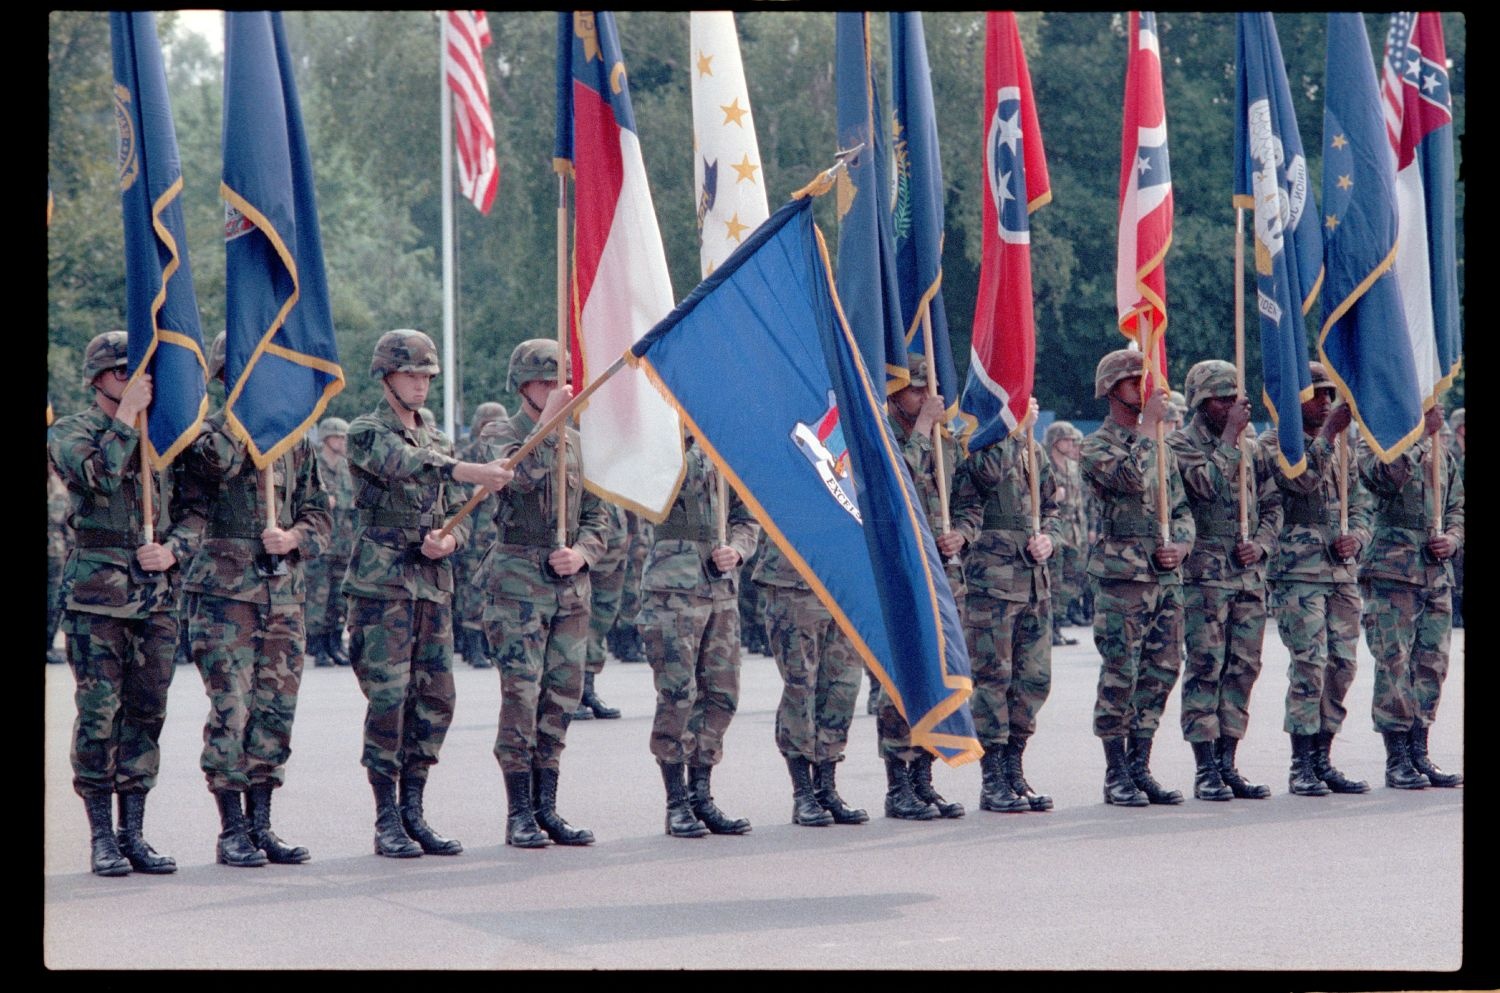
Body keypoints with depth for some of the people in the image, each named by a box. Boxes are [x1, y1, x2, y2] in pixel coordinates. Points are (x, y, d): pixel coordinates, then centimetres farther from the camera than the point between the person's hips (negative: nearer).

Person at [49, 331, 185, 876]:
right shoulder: (71, 433, 1)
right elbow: (98, 475, -20)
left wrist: (172, 549, -5)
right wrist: (127, 415, -15)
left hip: (158, 595, 4)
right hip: (97, 595, -4)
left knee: (146, 716, 5)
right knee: (99, 716, -4)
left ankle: (134, 834, 11)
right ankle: (102, 836, 2)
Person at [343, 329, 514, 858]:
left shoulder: (433, 440, 19)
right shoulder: (367, 433, -3)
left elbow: (458, 514, 19)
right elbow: (406, 466, -25)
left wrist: (449, 540, -5)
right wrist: (468, 471, -41)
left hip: (433, 584, 7)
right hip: (381, 583, -7)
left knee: (435, 699, 4)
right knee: (388, 699, -8)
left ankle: (414, 811, 13)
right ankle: (387, 820, -3)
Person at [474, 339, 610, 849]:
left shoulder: (575, 442, 15)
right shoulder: (501, 434, -1)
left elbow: (597, 515, 16)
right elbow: (520, 476, -23)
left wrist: (581, 553, -3)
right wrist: (548, 421, -21)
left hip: (571, 583, 5)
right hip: (517, 581, -5)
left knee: (563, 695, 5)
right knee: (521, 695, -8)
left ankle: (546, 807, 12)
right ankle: (519, 814, -4)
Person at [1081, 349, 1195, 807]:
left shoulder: (1161, 447, 18)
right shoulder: (1097, 446, -3)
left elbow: (1181, 508, 19)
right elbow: (1132, 477, -23)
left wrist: (1181, 545, -1)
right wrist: (1148, 423, -15)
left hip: (1167, 576, 6)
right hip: (1121, 576, -6)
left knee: (1160, 675, 6)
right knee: (1120, 677, -5)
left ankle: (1140, 769, 13)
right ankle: (1117, 774, 1)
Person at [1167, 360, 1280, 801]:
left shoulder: (1252, 449, 15)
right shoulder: (1180, 444, -3)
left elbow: (1273, 504, 17)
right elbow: (1209, 483, -20)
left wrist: (1261, 543, -1)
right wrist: (1231, 435, -14)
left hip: (1250, 574, 6)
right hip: (1204, 574, -6)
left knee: (1243, 667, 5)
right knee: (1205, 668, -7)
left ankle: (1227, 764, 11)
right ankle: (1205, 770, -5)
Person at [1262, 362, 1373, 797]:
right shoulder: (1274, 443, -1)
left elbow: (1361, 503, 18)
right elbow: (1302, 479, -19)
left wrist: (1356, 536, -2)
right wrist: (1328, 434, -22)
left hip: (1343, 573, 6)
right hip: (1298, 571, -6)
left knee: (1341, 667, 4)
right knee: (1309, 666, -12)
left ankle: (1323, 760, 13)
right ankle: (1301, 766, -6)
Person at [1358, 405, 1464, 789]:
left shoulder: (1442, 454, 18)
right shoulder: (1376, 444, -1)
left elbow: (1457, 507, 22)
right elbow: (1387, 475, -24)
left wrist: (1453, 538, 2)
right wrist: (1420, 433, -28)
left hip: (1437, 575, 6)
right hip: (1392, 572, -6)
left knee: (1432, 665, 6)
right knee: (1394, 665, -6)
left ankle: (1420, 754, 14)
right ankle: (1397, 761, -2)